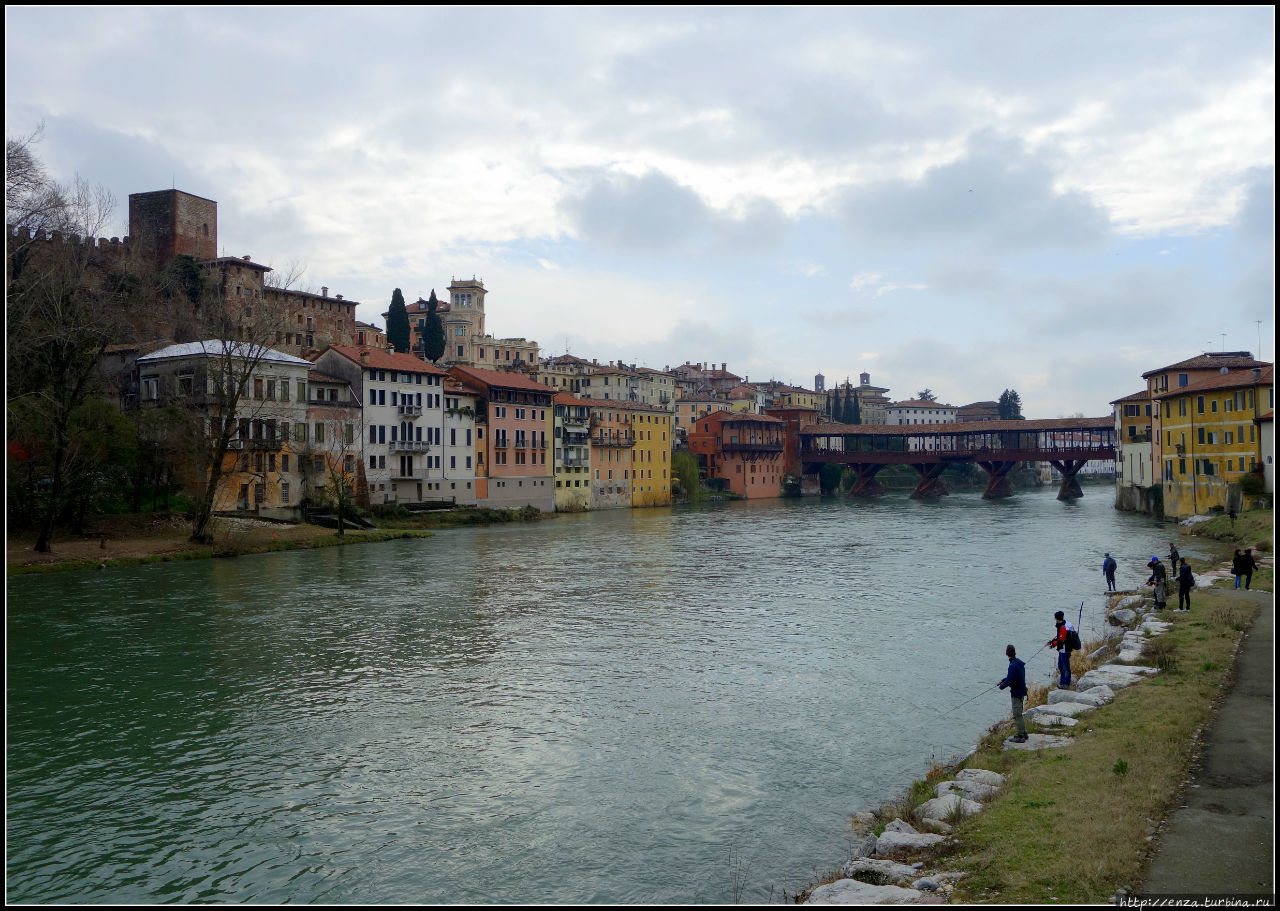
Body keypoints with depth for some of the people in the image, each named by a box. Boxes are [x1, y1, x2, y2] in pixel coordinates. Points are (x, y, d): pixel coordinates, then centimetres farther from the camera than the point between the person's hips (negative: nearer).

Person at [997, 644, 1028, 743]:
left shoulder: (1013, 665, -24)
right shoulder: (1019, 662, 6)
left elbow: (1009, 680, -23)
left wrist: (1001, 686, -6)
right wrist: (1003, 680, 13)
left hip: (1016, 693, -9)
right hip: (1022, 691, 9)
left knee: (1017, 715, -1)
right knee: (1018, 714, 21)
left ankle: (1021, 736, 4)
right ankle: (1023, 733, 29)